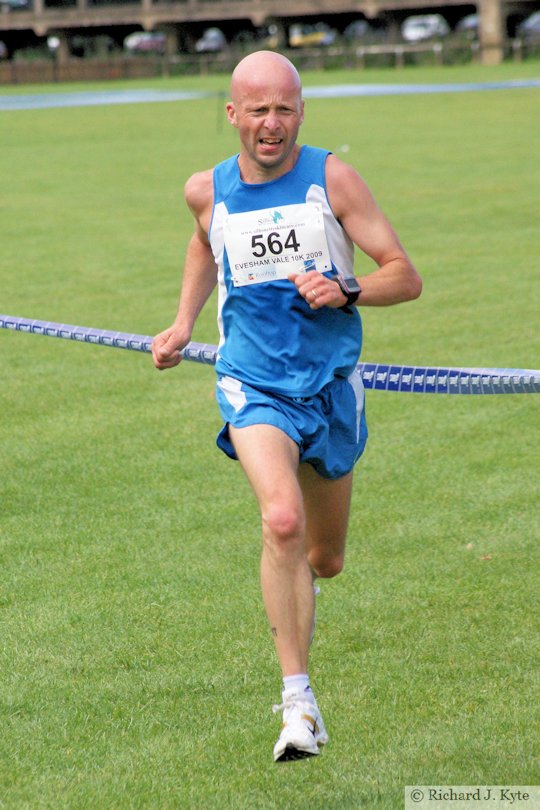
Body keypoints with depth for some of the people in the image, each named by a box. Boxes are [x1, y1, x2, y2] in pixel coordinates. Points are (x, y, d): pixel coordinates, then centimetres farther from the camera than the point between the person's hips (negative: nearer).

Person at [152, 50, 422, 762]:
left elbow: (406, 277, -7)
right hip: (254, 386, -1)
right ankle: (298, 700, -21)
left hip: (331, 384, 1)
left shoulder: (332, 178, -7)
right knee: (283, 521, -27)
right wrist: (183, 325, 16)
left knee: (323, 560, 13)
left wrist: (345, 292, -25)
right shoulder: (208, 191, 0)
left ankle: (294, 594, 54)